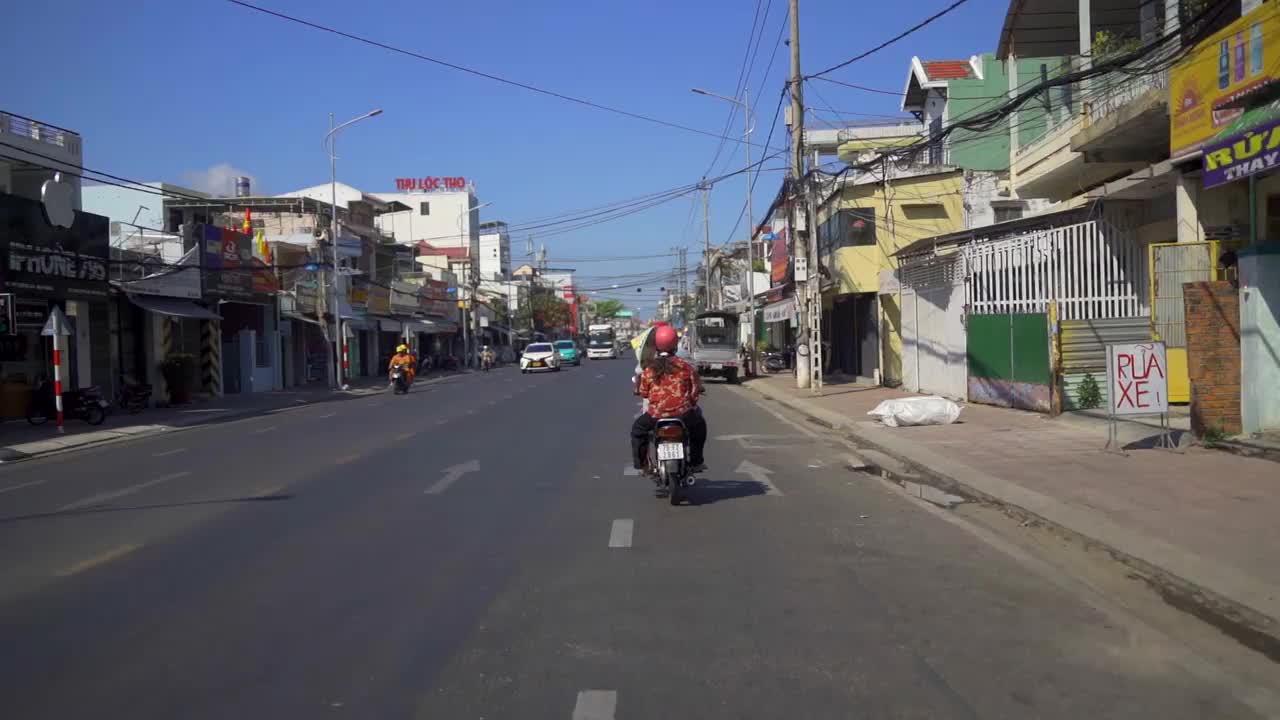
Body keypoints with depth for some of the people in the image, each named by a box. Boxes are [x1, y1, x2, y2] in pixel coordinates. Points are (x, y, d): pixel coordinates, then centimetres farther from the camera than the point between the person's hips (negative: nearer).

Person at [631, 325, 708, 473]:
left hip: (656, 415, 0)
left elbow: (643, 392, 6)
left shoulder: (649, 369, -2)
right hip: (683, 414, 0)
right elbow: (696, 389, 3)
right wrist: (692, 403, 22)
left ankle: (640, 463, 25)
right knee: (699, 425, 32)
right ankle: (695, 463, 32)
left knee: (638, 429, 29)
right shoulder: (685, 367, -2)